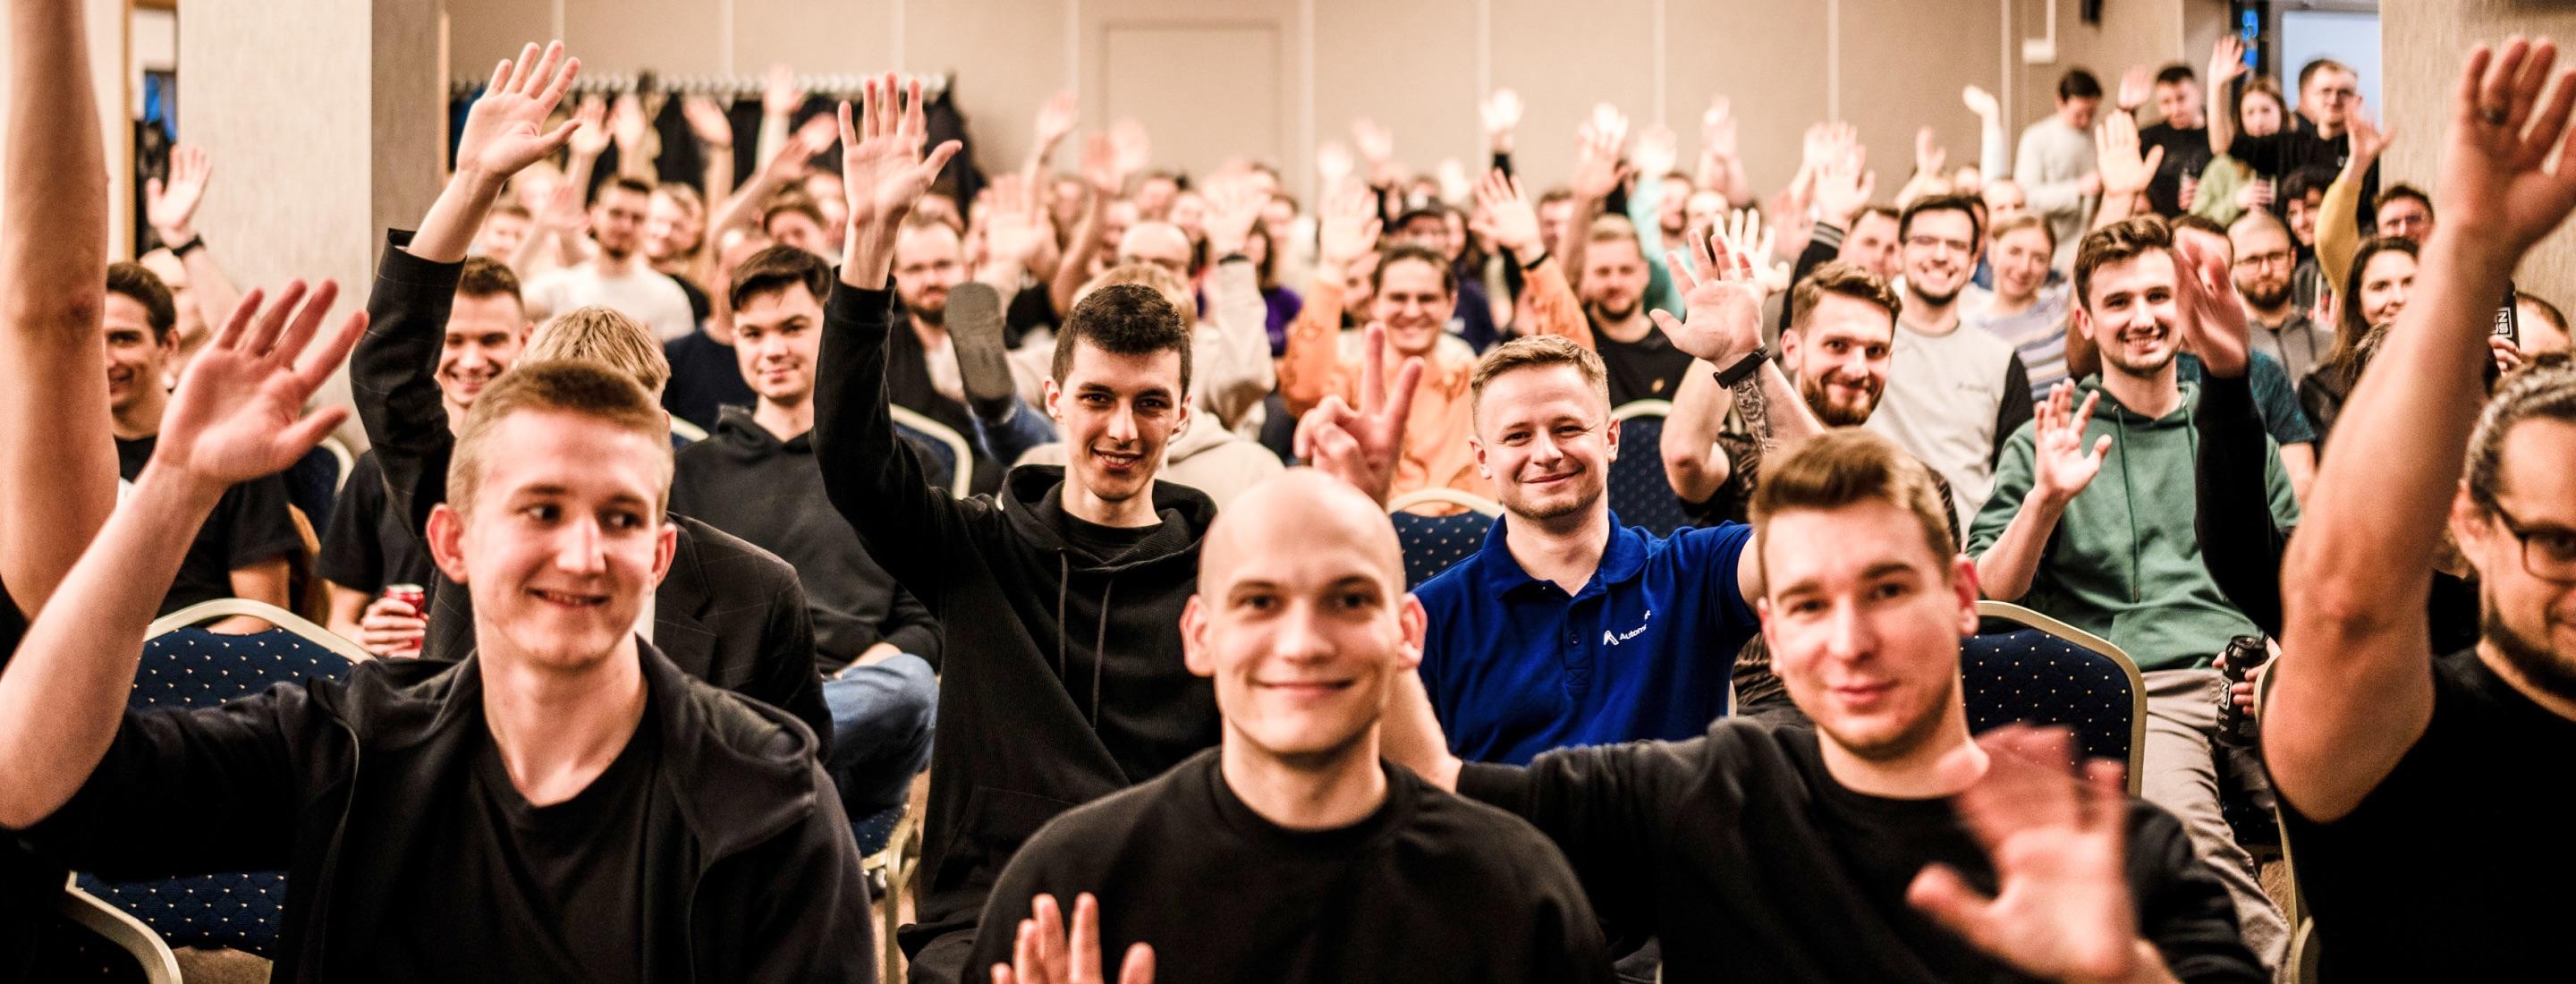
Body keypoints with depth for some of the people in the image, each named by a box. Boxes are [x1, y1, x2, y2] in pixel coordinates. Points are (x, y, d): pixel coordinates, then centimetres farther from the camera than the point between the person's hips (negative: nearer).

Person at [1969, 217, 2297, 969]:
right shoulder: (2048, 442, 15)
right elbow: (1985, 602, 7)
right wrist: (2045, 499, -9)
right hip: (2136, 690, -3)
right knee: (2179, 822, -38)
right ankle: (2276, 961, -22)